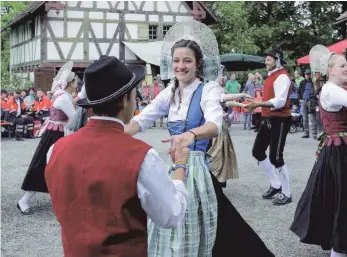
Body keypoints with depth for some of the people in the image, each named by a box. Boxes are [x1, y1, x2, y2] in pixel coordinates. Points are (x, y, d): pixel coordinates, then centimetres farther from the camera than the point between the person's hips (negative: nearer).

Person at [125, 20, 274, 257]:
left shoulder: (208, 90, -12)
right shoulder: (170, 93, 6)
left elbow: (215, 124, -31)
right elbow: (142, 120, 2)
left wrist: (191, 134, -52)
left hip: (197, 168, -6)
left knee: (195, 230, 2)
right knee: (170, 227, 16)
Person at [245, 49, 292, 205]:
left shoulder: (282, 77, -15)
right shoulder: (271, 76, 15)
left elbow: (280, 101, -26)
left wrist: (259, 104, -31)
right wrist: (257, 104, 3)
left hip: (279, 120, -10)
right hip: (268, 119, 10)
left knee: (275, 157, -7)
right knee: (258, 151, 14)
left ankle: (286, 194, 8)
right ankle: (275, 185, 26)